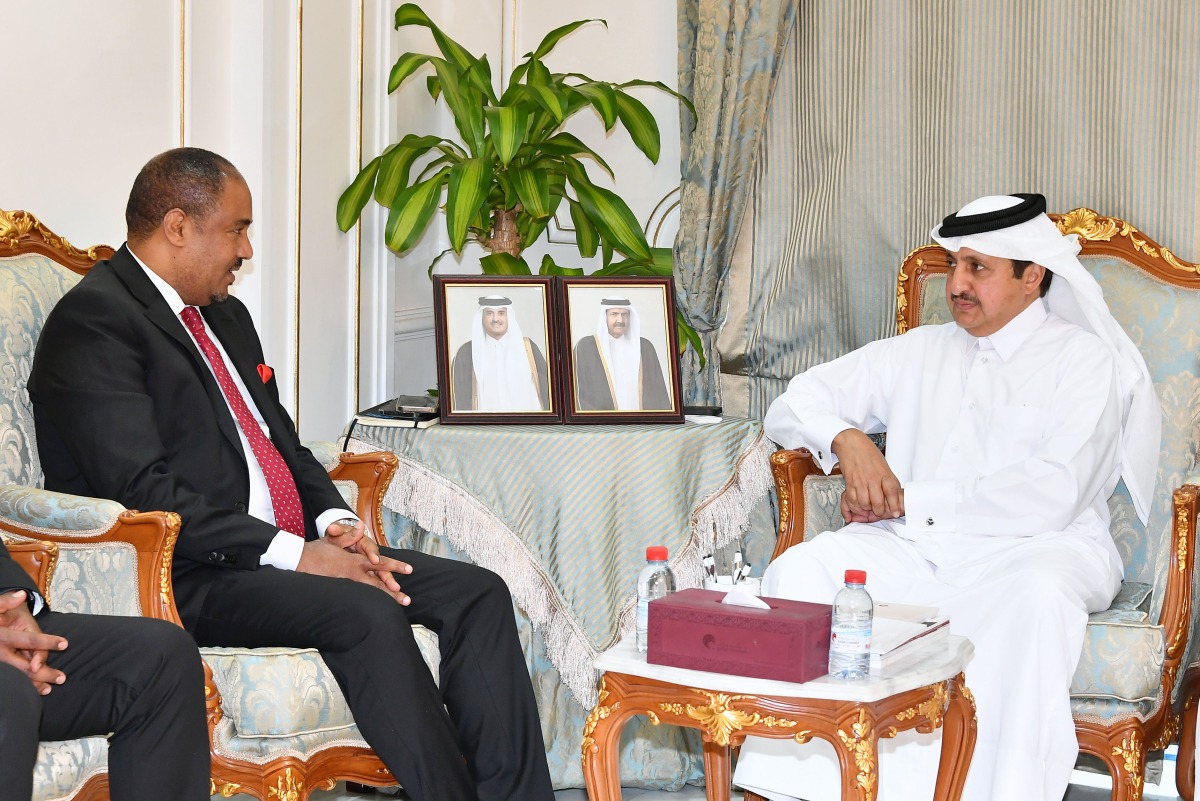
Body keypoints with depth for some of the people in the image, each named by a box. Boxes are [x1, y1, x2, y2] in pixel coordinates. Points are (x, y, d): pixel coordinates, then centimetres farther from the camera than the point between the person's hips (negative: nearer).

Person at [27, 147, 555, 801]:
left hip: (289, 547, 9)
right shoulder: (93, 322, -10)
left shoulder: (226, 317, 21)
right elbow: (143, 492, -19)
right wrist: (294, 553, -21)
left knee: (478, 594, -8)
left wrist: (333, 521, 2)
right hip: (185, 577, -9)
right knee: (367, 613, -32)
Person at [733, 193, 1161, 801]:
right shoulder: (920, 352, 21)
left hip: (1030, 547, -4)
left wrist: (910, 500, -8)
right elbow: (792, 405, 22)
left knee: (1036, 593, -39)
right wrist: (847, 440, -2)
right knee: (801, 568, -24)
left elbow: (1051, 495, -10)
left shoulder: (1086, 359, 5)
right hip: (910, 548, 4)